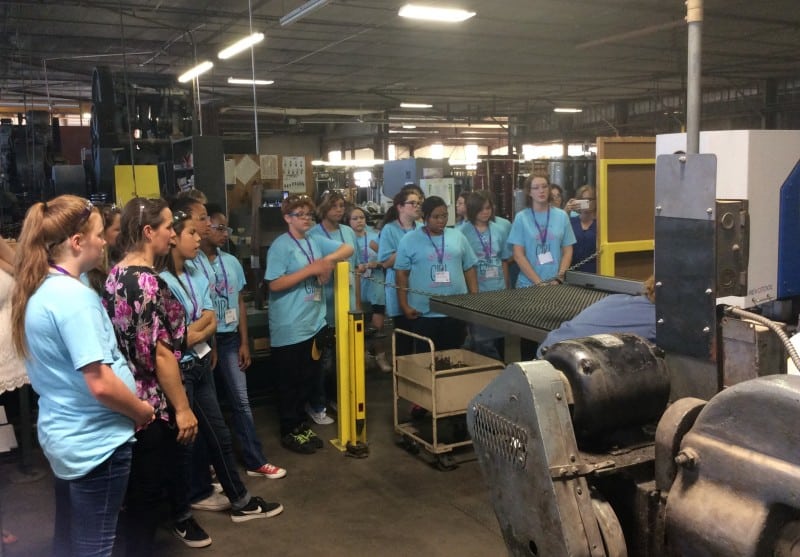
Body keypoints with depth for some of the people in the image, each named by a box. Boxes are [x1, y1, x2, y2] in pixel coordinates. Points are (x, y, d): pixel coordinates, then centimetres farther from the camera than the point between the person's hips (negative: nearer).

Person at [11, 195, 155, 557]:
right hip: (94, 442, -9)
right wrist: (142, 411, -10)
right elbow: (100, 384, -28)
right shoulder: (74, 296, -24)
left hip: (62, 436, 9)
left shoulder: (39, 290, 5)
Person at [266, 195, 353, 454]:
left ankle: (301, 424, 32)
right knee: (290, 382, 6)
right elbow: (274, 284, -20)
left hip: (314, 323, 7)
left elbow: (348, 248, 9)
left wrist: (329, 259, -12)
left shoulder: (315, 241, 6)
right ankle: (289, 432, 19)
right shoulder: (280, 246, -13)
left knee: (308, 378, 17)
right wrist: (310, 269, -22)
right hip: (290, 328, -7)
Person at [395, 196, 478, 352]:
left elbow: (469, 269, 11)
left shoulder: (458, 237, 7)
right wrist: (404, 306, -6)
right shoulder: (409, 240, -1)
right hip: (423, 313, -2)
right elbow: (402, 274, -1)